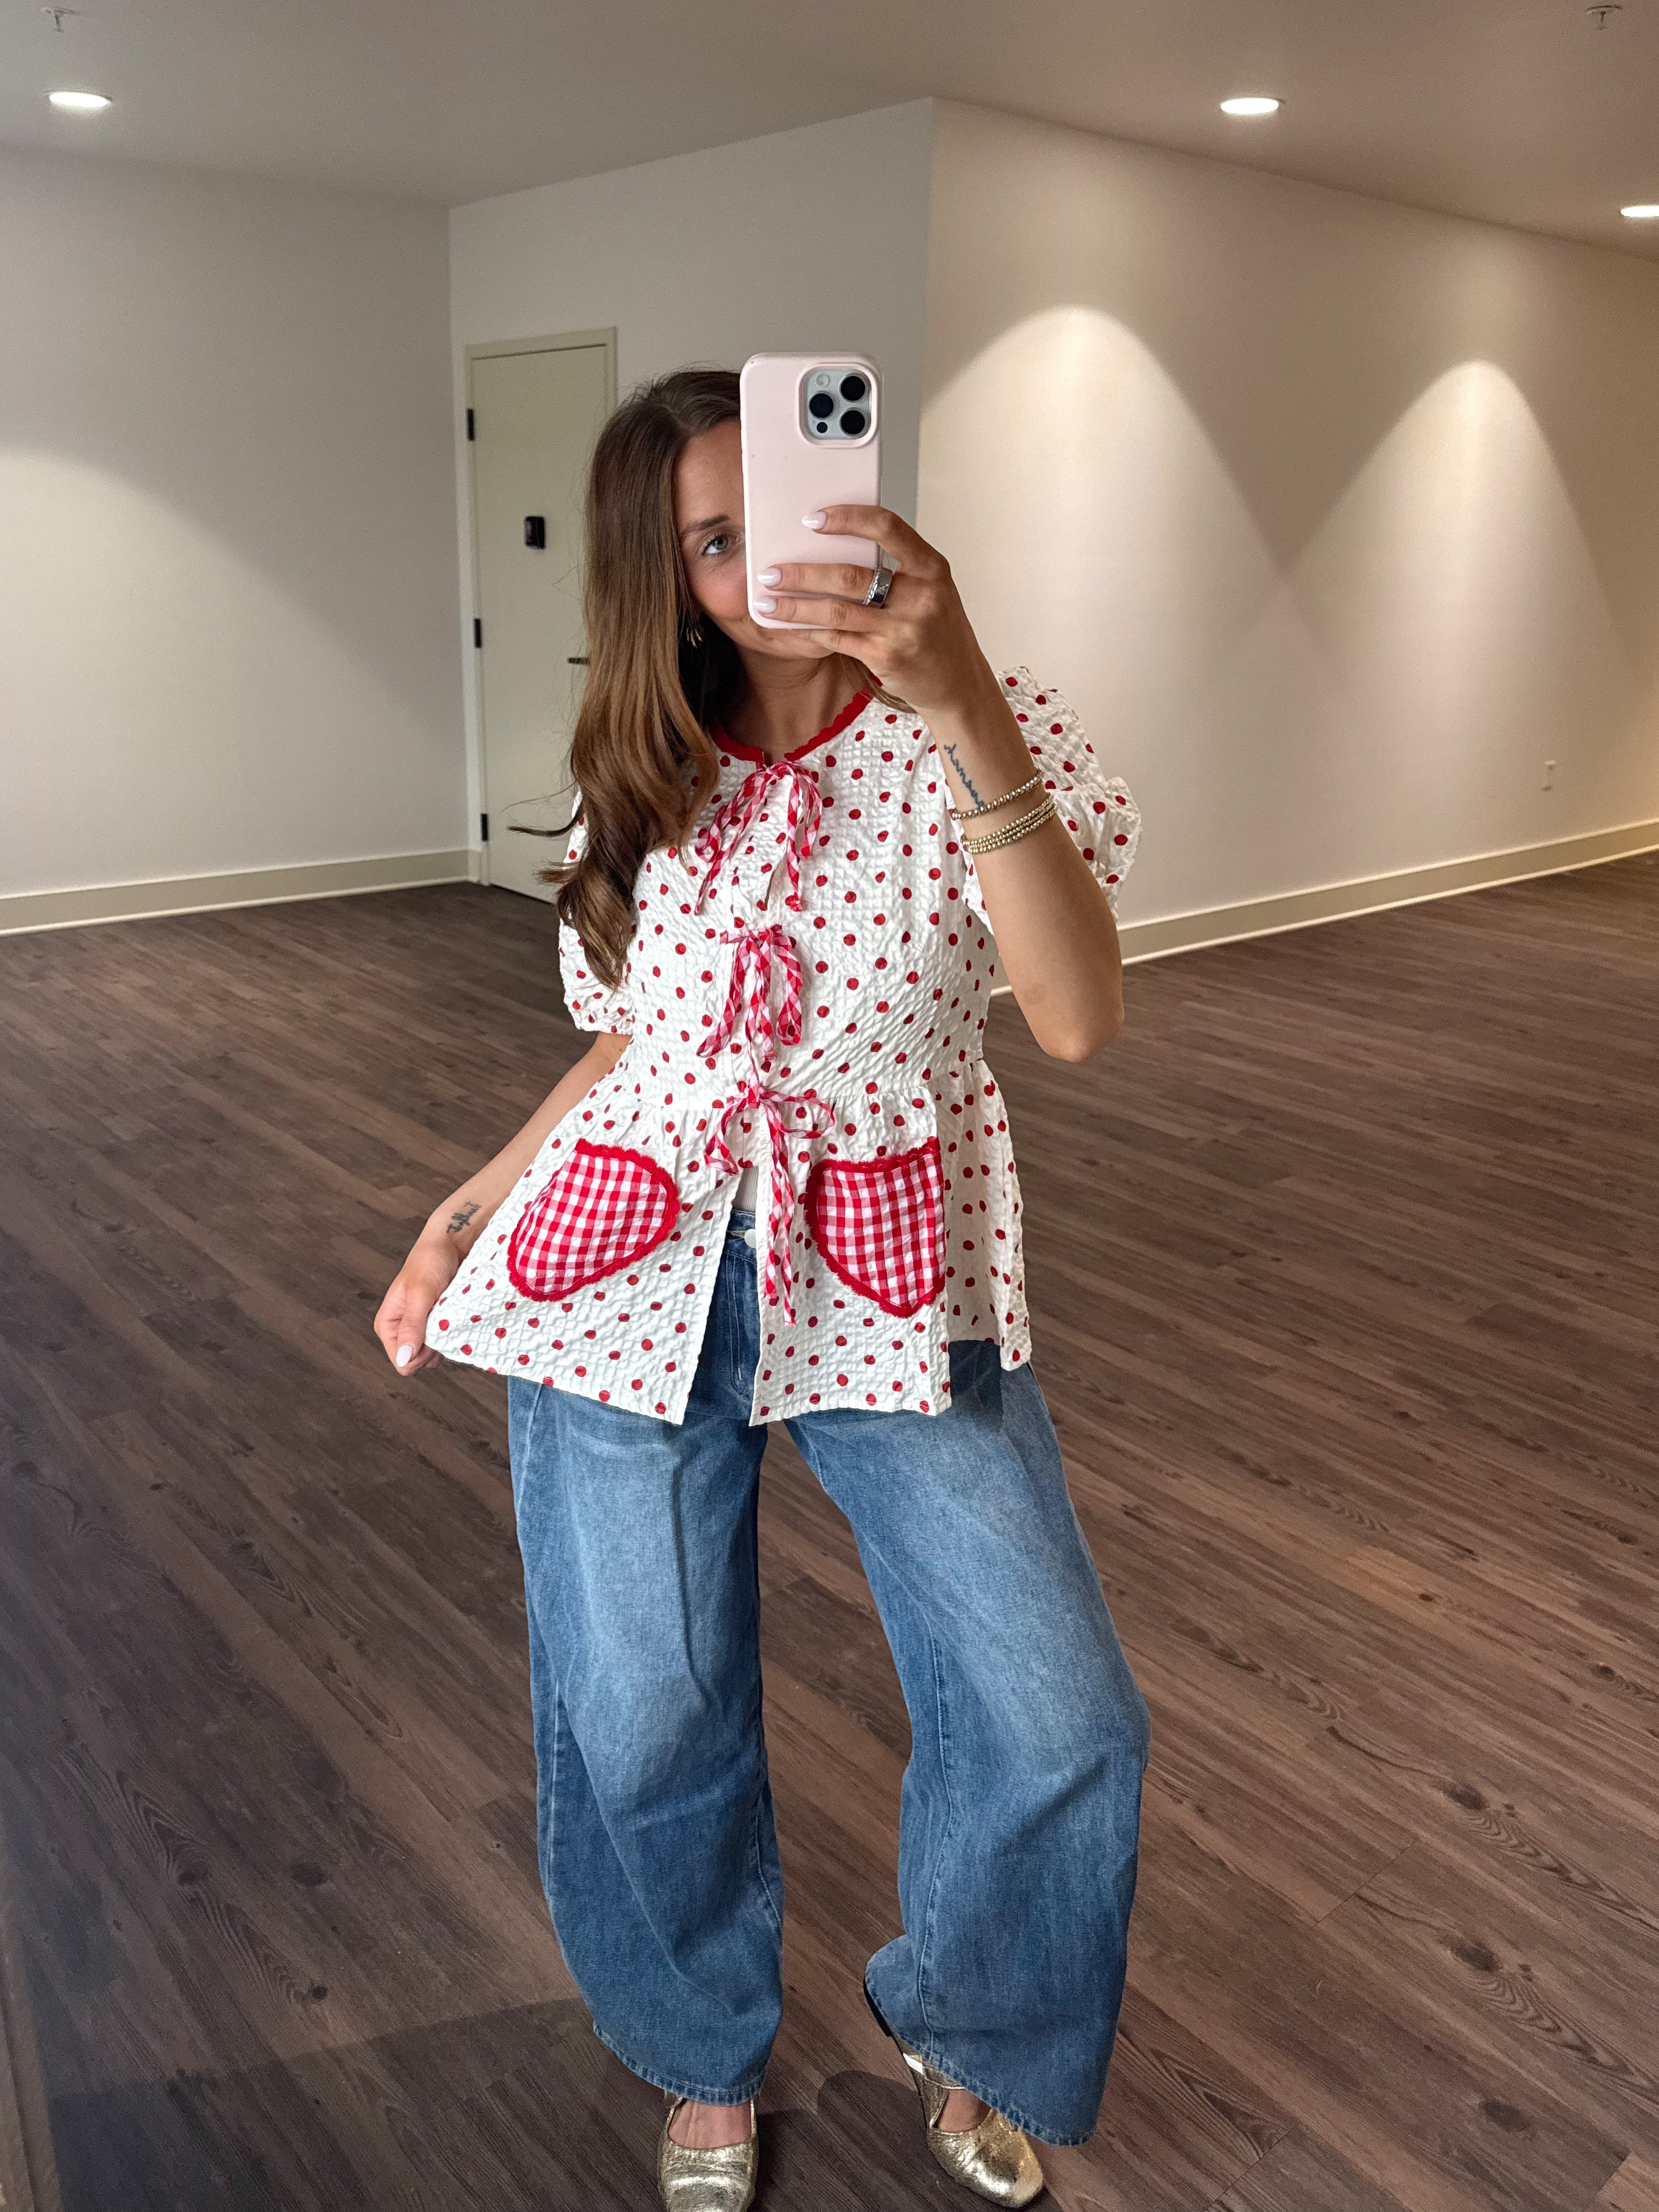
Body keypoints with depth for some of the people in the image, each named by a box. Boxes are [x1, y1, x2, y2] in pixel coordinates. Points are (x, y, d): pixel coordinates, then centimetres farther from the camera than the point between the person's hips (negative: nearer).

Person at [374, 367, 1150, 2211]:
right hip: (628, 1280, 2)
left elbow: (1076, 1019, -20)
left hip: (888, 1280, -2)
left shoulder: (974, 734, -3)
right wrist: (462, 1219, 10)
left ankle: (958, 2030, 29)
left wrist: (964, 703, -28)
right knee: (638, 1725, 7)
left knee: (1058, 1719, -5)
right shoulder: (649, 784, 9)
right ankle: (704, 2062, 39)